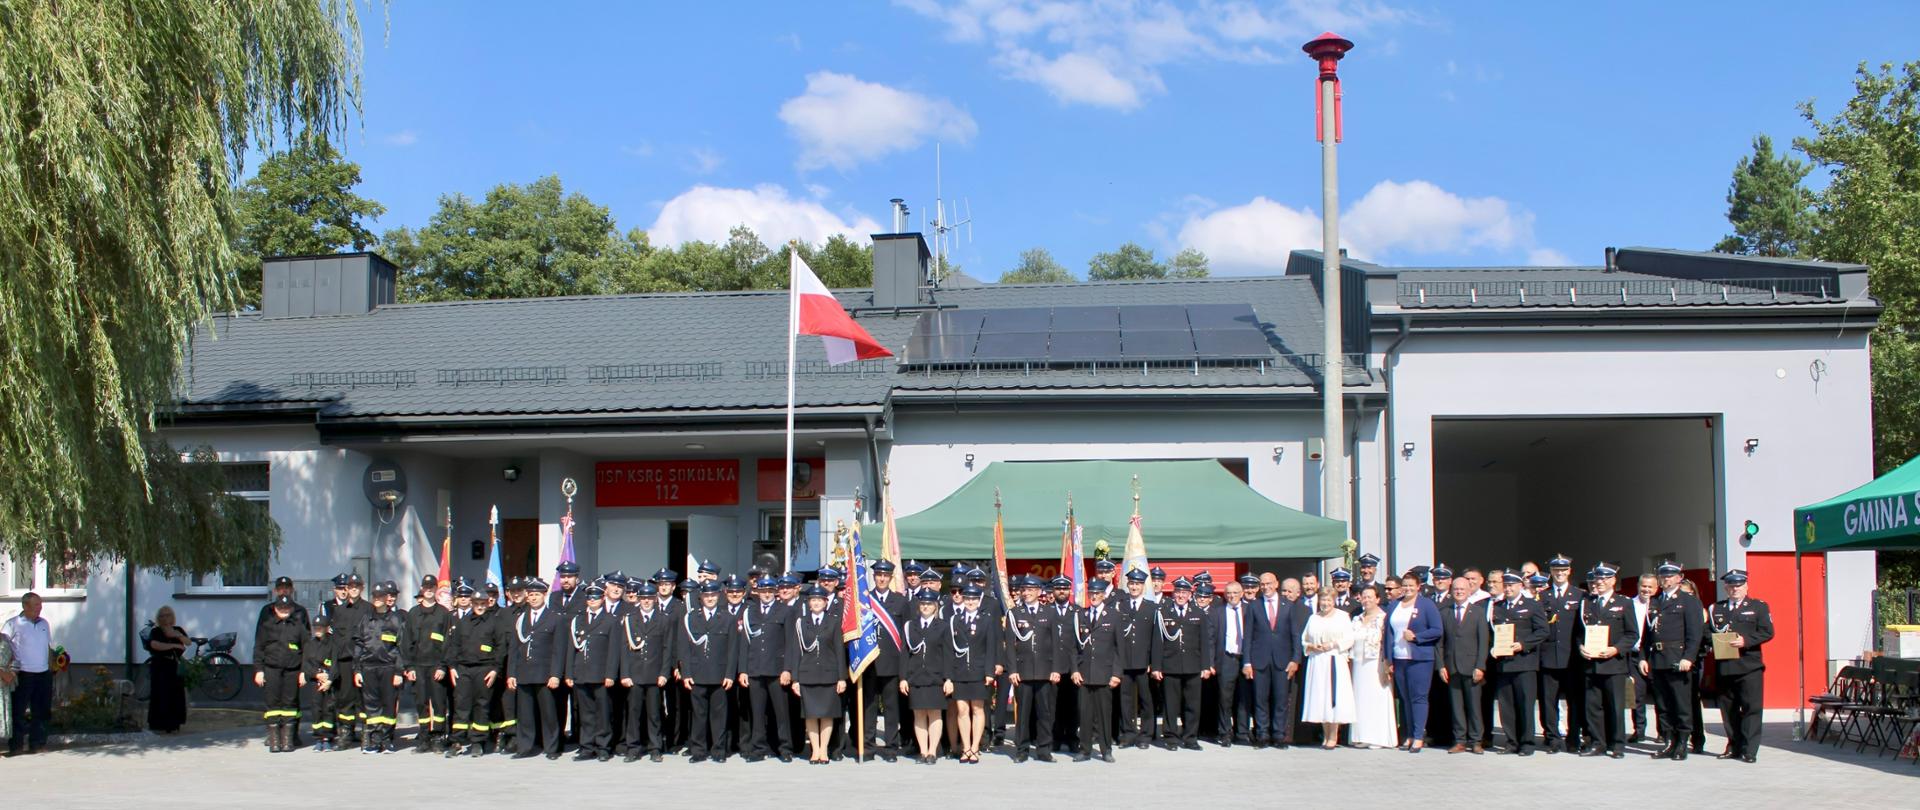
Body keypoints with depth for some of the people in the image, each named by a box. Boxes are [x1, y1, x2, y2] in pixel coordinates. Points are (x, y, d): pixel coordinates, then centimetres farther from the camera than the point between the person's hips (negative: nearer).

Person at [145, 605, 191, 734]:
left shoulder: (177, 630, 10)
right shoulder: (155, 632, -3)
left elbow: (189, 642, -4)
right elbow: (155, 645, -23)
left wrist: (178, 635, -22)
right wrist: (175, 645, -27)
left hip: (174, 667, 4)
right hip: (160, 667, -4)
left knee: (176, 696, 0)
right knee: (161, 696, -8)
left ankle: (173, 724, 7)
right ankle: (161, 725, -4)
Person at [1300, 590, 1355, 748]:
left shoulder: (1343, 616, 4)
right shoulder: (1313, 618, 14)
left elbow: (1349, 640, -1)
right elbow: (1304, 639, 15)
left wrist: (1333, 645, -14)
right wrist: (1311, 647, -5)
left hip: (1335, 662, -3)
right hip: (1316, 663, 3)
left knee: (1334, 697, -8)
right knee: (1320, 698, 2)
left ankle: (1333, 737, -2)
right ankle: (1325, 735, 9)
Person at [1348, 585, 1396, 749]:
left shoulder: (1384, 618, -5)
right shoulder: (1357, 620, 14)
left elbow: (1388, 643, -9)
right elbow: (1351, 641, 16)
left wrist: (1387, 664, -15)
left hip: (1377, 665, -6)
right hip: (1359, 665, 6)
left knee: (1377, 699, -3)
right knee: (1361, 700, 5)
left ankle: (1378, 737, 2)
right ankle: (1363, 737, 9)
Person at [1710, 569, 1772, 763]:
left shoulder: (1759, 607, 7)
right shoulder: (1716, 608, 18)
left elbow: (1767, 632, -2)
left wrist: (1746, 641, -16)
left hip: (1749, 666, -4)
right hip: (1724, 667, 4)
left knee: (1751, 708, -7)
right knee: (1728, 709, 7)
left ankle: (1749, 750, -6)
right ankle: (1734, 746, 16)